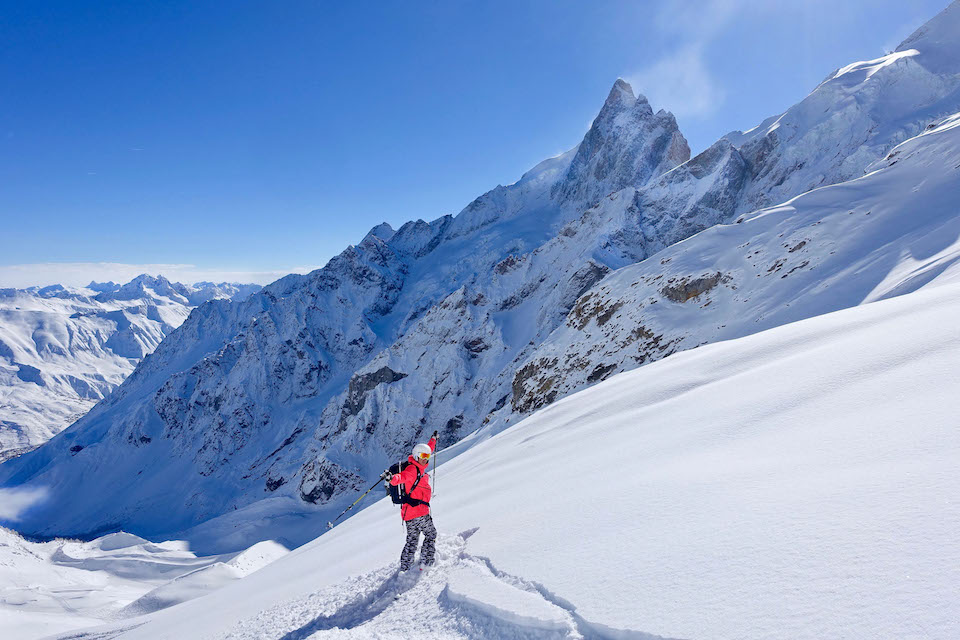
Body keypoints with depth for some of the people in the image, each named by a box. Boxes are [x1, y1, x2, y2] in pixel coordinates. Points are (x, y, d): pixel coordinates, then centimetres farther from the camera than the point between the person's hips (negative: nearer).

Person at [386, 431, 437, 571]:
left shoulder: (419, 467, 14)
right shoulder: (412, 469, -13)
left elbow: (428, 450, 30)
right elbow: (402, 477, -34)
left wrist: (433, 439, 41)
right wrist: (393, 478, -55)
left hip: (409, 512, 9)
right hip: (419, 512, -9)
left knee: (412, 541, 14)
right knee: (431, 535, 7)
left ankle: (404, 567, 16)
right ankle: (426, 562, 10)